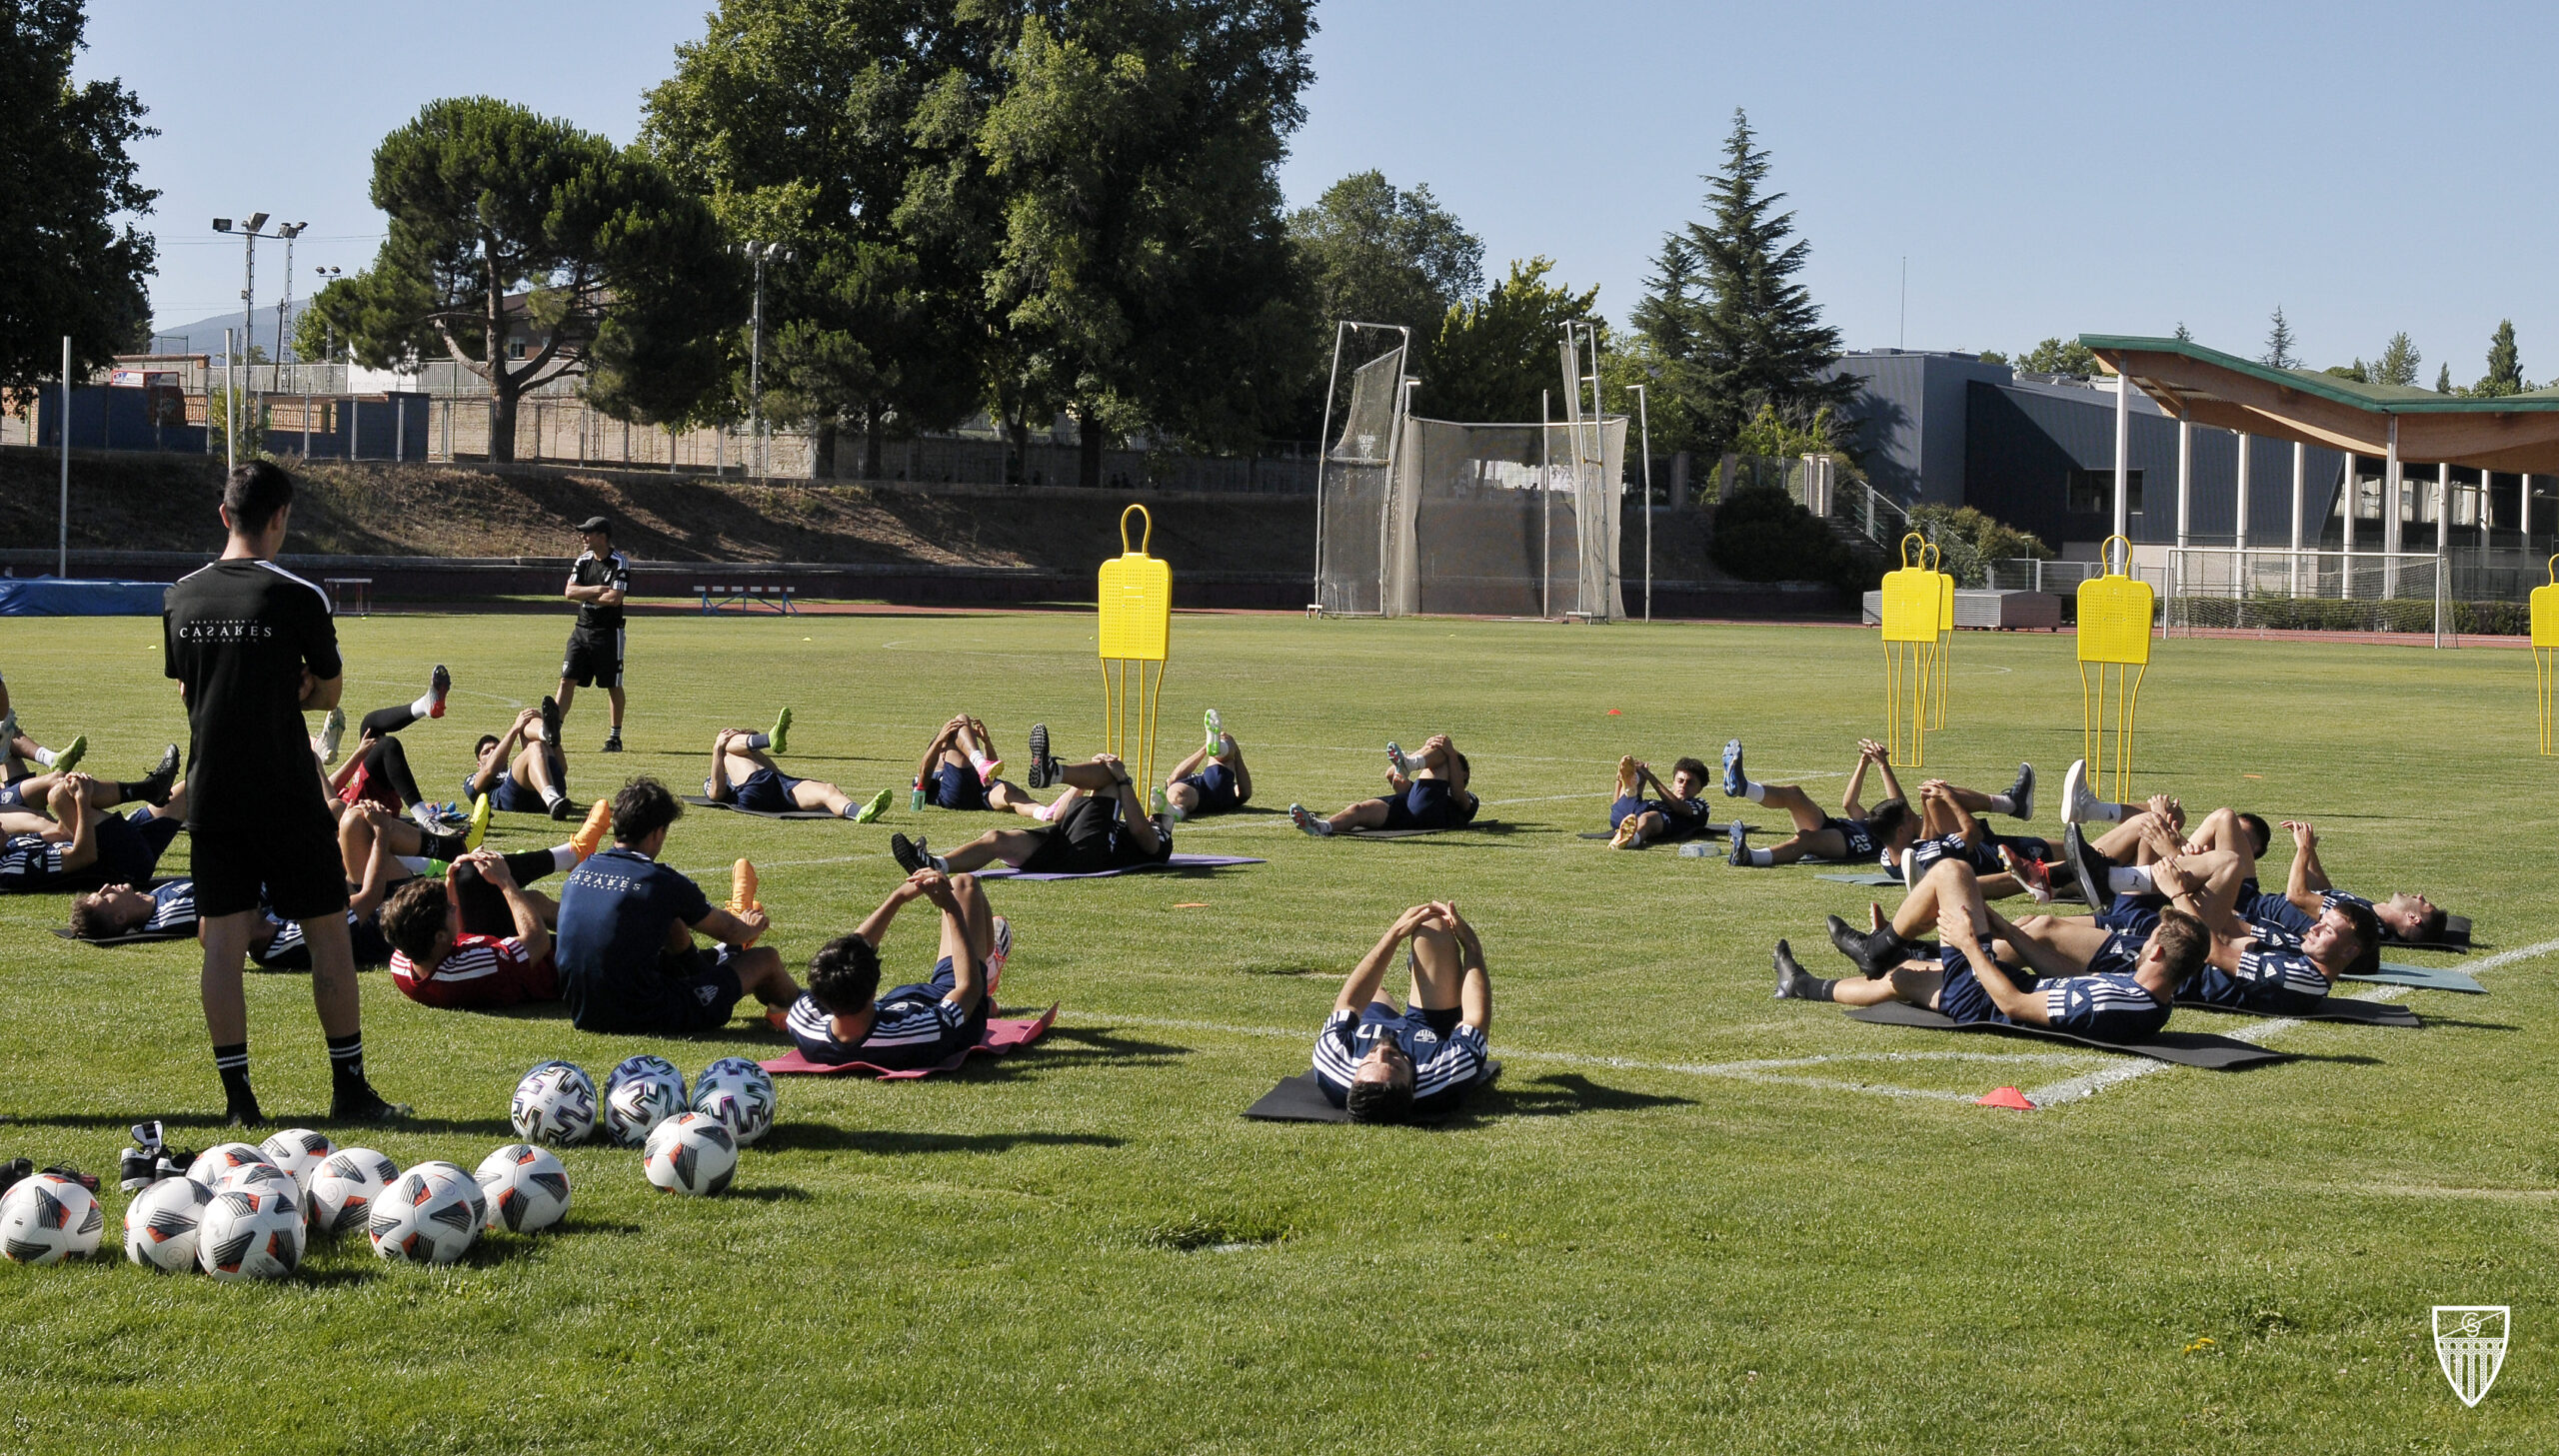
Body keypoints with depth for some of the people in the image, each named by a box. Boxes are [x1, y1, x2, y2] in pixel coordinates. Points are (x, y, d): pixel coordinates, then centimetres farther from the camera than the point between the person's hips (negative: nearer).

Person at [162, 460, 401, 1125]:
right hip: (286, 796, -4)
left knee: (221, 940, 6)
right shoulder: (297, 597, -11)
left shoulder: (181, 597, 4)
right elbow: (330, 692, 0)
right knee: (328, 933, 5)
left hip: (210, 795, 4)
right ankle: (349, 1088, 9)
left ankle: (237, 1094, 5)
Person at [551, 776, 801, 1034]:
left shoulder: (579, 871, 5)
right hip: (646, 1019, -7)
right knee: (765, 958, 11)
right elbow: (728, 931, 6)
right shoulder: (663, 882, -12)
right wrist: (751, 929, 32)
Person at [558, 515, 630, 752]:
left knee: (613, 686, 4)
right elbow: (569, 592, -1)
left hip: (608, 632, -5)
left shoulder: (620, 563, -10)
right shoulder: (583, 560, 8)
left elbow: (615, 598, -20)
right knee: (567, 680, -1)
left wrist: (584, 595, -8)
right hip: (582, 630, 5)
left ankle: (615, 737, 14)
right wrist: (596, 590, -15)